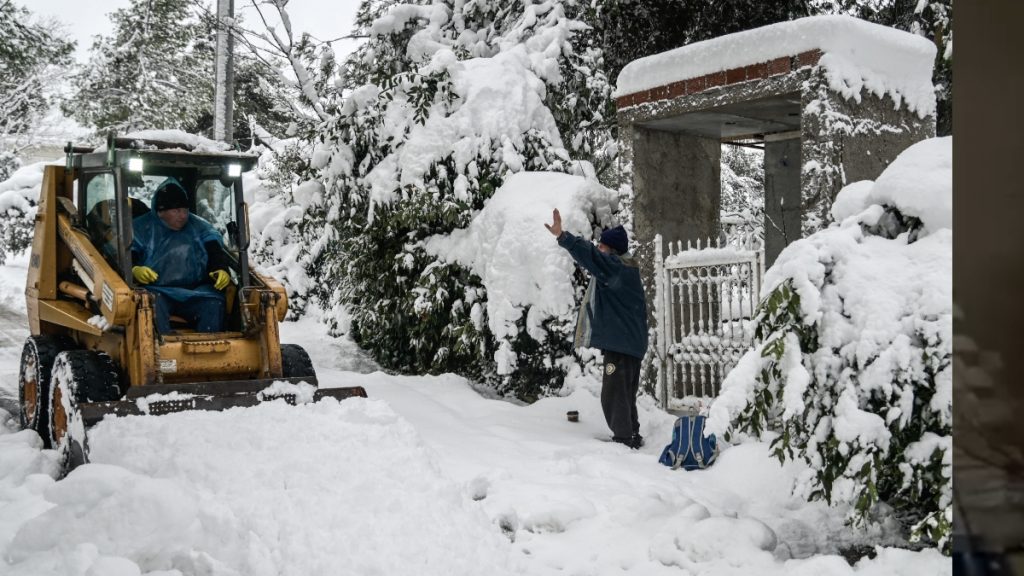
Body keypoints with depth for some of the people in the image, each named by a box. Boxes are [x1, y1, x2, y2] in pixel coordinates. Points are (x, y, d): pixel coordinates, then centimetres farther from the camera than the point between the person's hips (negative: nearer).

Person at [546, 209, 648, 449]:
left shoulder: (616, 267, -15)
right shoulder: (623, 268, 16)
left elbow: (591, 256, -30)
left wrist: (562, 236, -39)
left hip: (621, 343, -11)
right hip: (629, 341, 11)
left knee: (613, 395, -8)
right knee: (624, 394, 18)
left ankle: (624, 440, -7)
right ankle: (632, 438, 26)